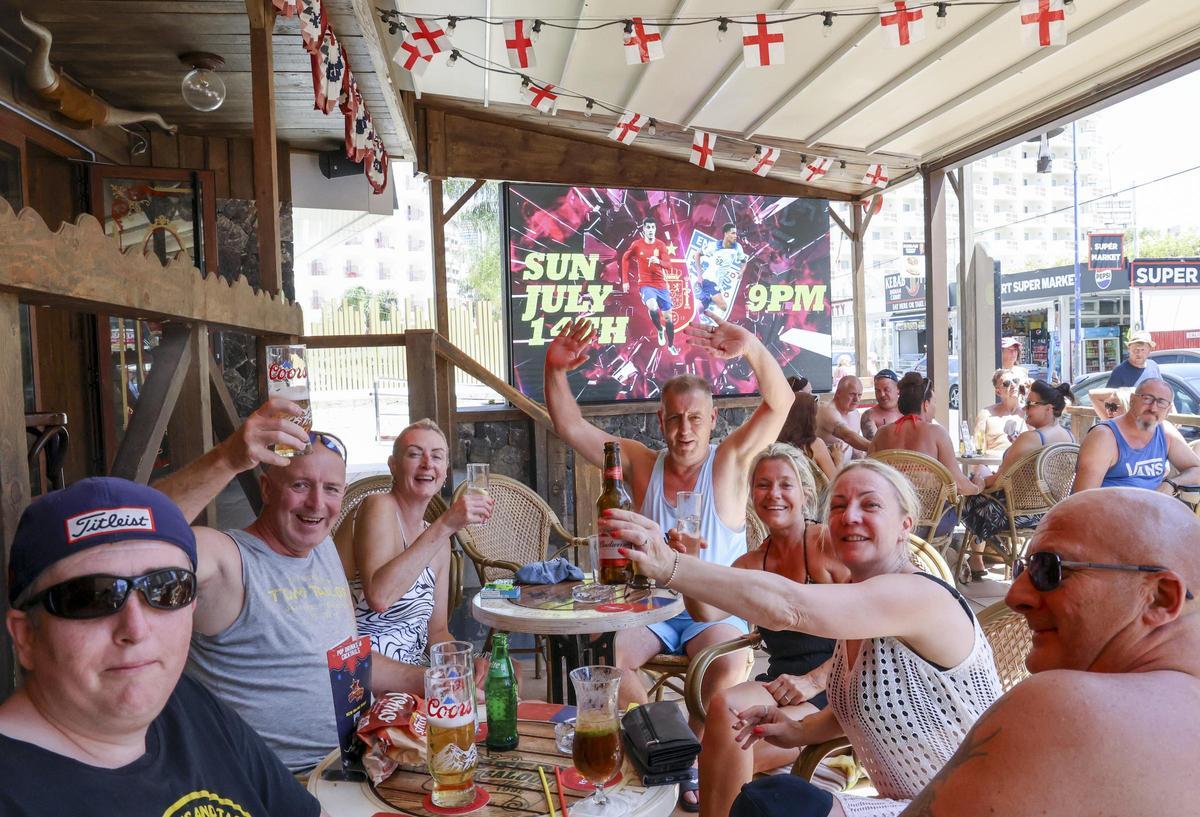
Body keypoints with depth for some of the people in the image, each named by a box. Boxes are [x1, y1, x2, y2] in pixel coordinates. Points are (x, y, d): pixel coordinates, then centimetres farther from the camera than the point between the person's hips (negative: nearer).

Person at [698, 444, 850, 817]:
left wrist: (814, 681, -16)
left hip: (832, 692, -5)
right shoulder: (751, 564, 14)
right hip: (779, 686, 5)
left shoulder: (828, 543, -5)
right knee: (723, 707, -29)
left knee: (727, 753, -26)